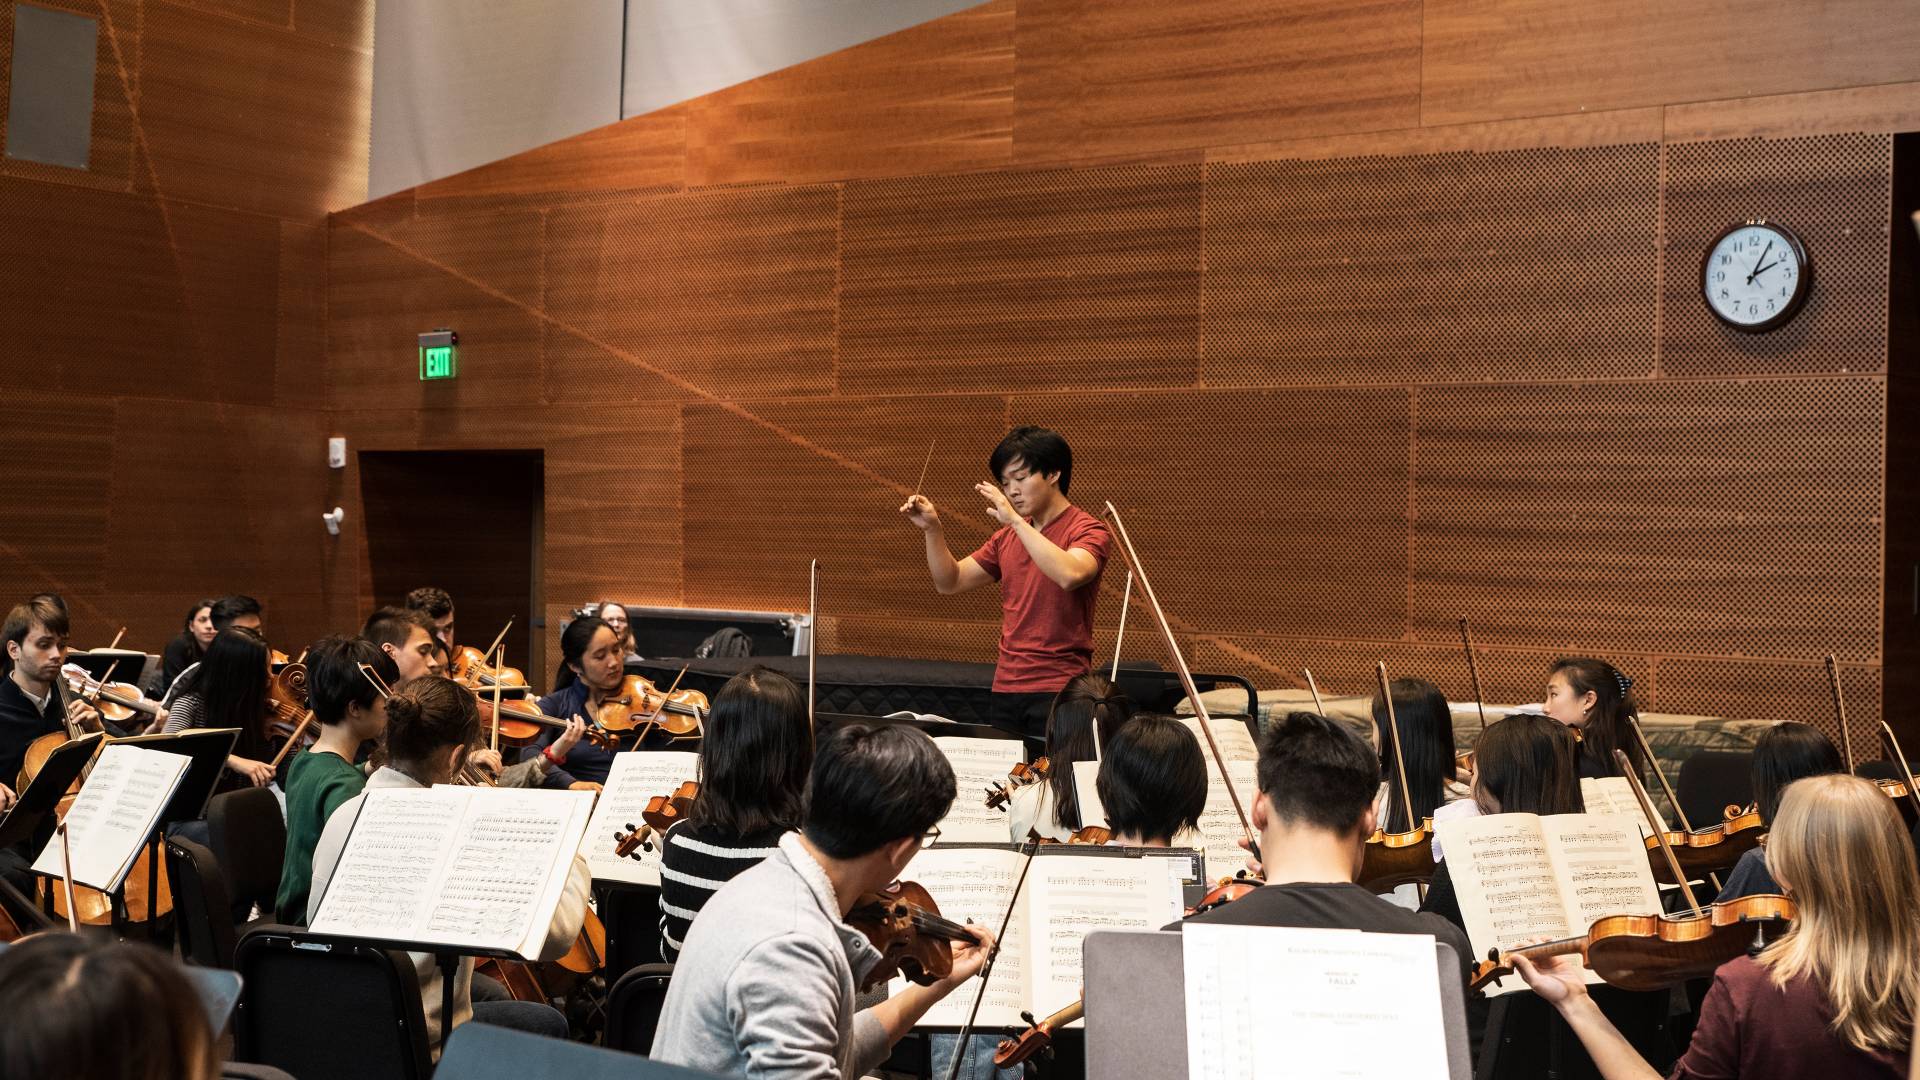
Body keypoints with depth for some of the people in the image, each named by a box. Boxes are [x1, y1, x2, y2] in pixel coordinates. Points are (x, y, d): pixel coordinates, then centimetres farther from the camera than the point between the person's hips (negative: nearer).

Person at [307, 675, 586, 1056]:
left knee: (489, 990, 33)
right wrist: (572, 857, -6)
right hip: (422, 1049, -7)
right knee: (549, 1024, 21)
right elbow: (557, 933, -26)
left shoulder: (342, 816, -5)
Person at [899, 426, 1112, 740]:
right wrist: (932, 529, 0)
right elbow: (949, 583, 14)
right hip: (1005, 690, 6)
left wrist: (1015, 519, -25)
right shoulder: (1007, 537, 14)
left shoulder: (1087, 530, -6)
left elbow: (1069, 575, -27)